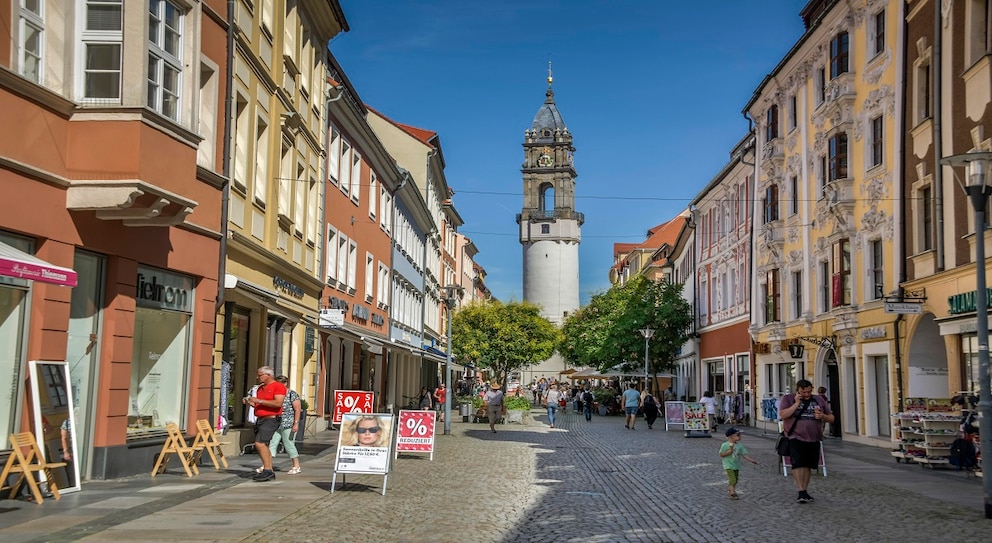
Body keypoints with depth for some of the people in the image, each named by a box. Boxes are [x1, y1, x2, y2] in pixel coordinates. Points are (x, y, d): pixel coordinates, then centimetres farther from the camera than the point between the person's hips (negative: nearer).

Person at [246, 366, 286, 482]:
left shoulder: (278, 386, -7)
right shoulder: (260, 388, 19)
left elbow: (278, 403, -20)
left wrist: (259, 401, -18)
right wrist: (251, 403, 5)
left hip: (271, 419, -9)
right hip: (260, 419, 9)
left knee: (260, 443, -20)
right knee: (263, 445, 10)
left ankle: (267, 470, -16)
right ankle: (269, 472, 16)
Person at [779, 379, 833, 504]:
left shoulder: (819, 400, 11)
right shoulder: (788, 399, 2)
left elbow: (831, 418, 15)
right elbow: (782, 415, -13)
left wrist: (823, 416, -8)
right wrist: (797, 403, -16)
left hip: (813, 439, 4)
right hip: (796, 438, -4)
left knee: (808, 465, 8)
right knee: (798, 464, -16)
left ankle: (805, 491, 18)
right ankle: (801, 492, -17)